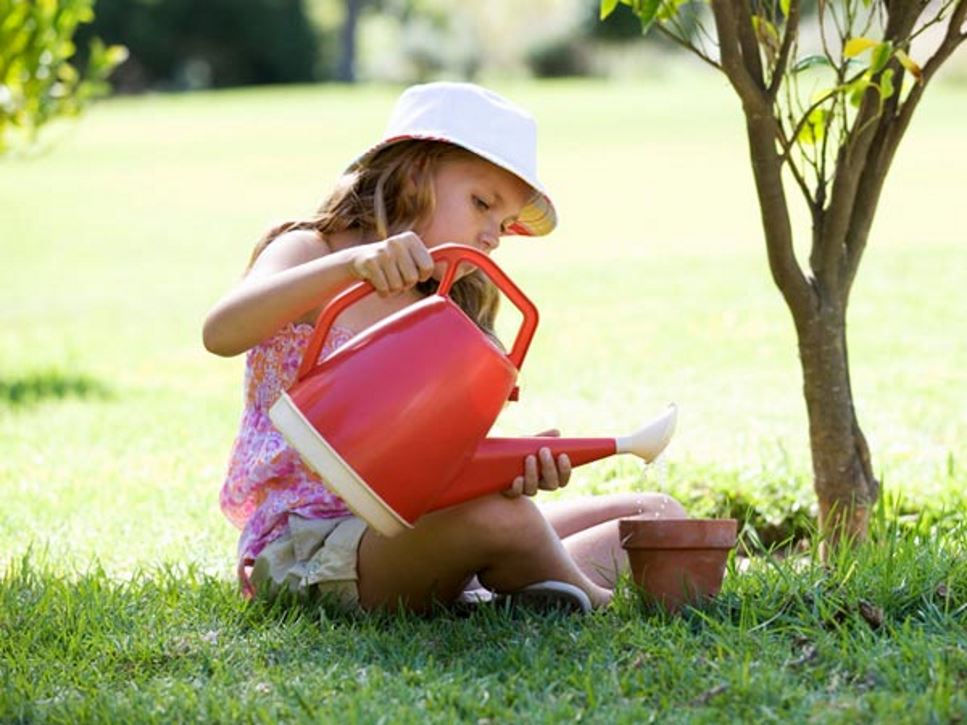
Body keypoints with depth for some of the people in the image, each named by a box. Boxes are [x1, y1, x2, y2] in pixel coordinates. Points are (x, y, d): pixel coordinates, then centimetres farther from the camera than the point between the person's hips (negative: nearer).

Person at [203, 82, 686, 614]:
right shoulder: (308, 253, -3)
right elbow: (221, 333, -26)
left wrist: (510, 466, -21)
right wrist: (351, 263, -38)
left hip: (411, 533, 8)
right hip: (304, 546, -8)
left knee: (656, 515, 4)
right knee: (495, 516, -36)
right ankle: (603, 611, -11)